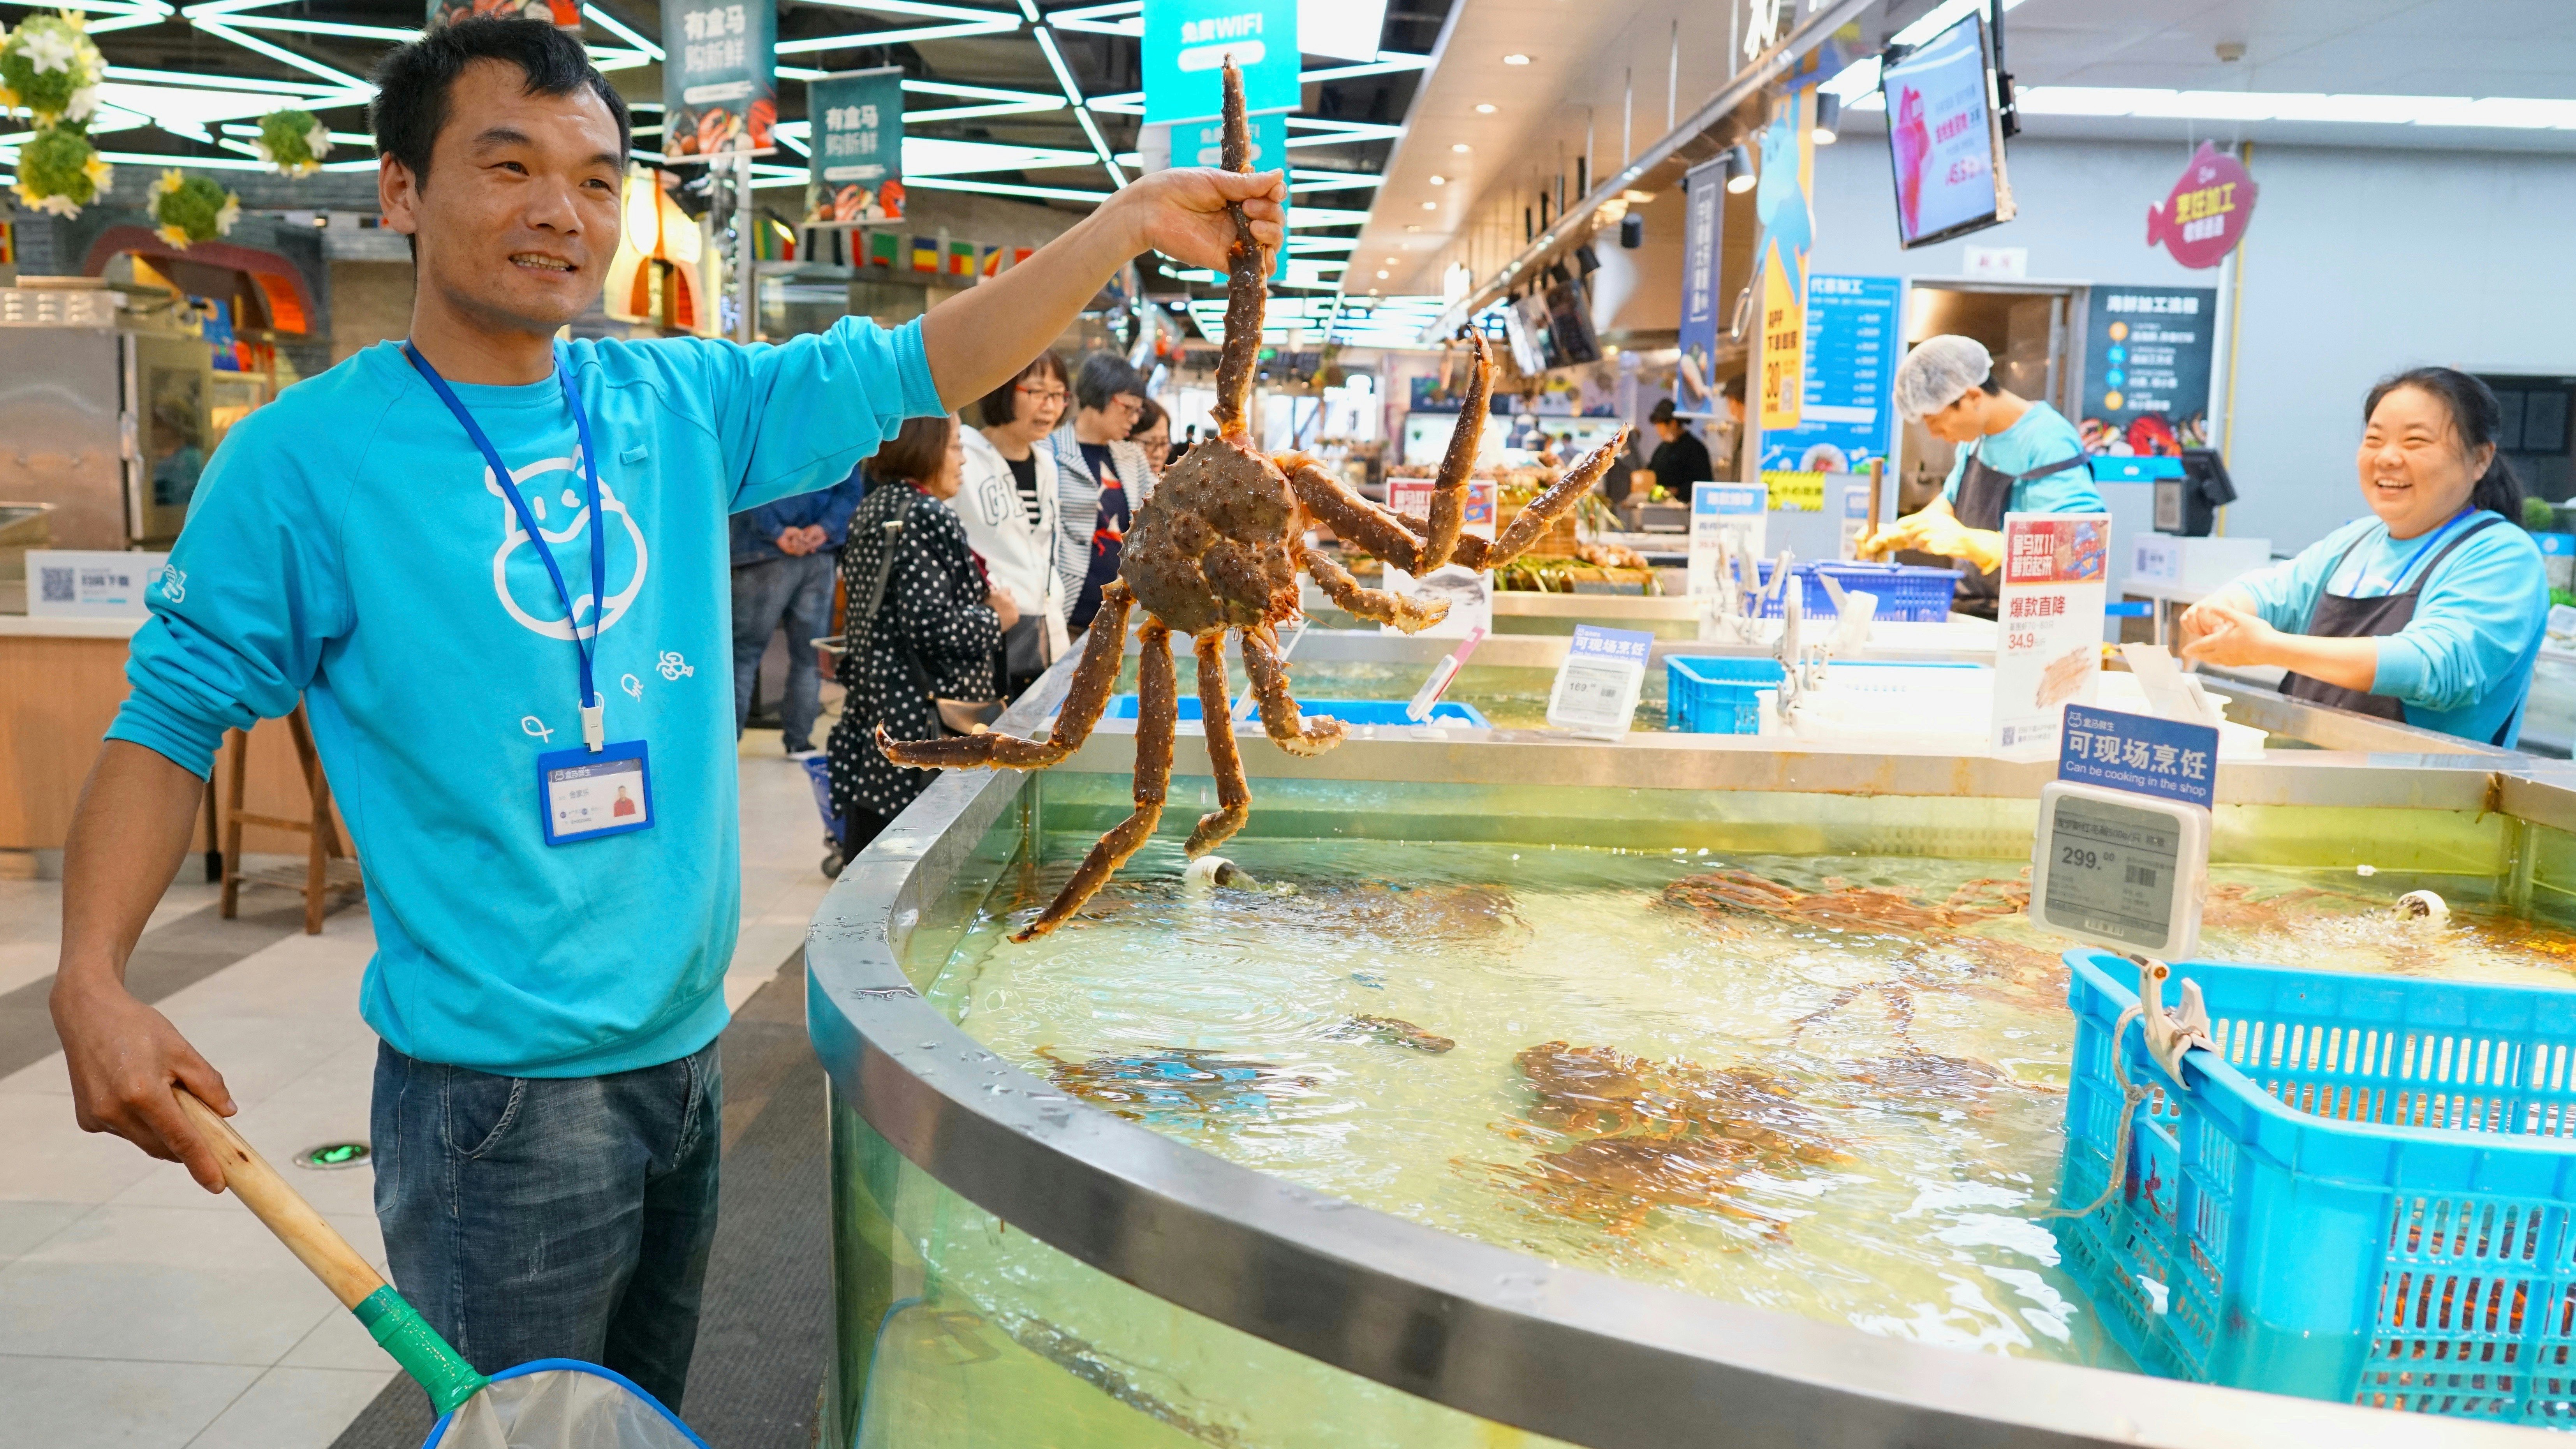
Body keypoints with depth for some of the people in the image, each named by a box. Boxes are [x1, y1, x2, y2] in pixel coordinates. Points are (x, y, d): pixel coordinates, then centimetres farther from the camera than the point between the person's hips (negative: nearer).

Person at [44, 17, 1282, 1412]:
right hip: (497, 1091, -5)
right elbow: (175, 716, -4)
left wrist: (1131, 218, -4)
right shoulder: (303, 457, -9)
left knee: (648, 1411, 24)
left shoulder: (681, 405, 1)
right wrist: (92, 978, -17)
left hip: (685, 1047, 5)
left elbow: (913, 367, 2)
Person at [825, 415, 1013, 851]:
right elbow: (931, 625, -22)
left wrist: (981, 597, 16)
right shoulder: (926, 518, -14)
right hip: (919, 711, -9)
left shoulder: (871, 511, 13)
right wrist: (995, 621, -6)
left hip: (870, 702, 9)